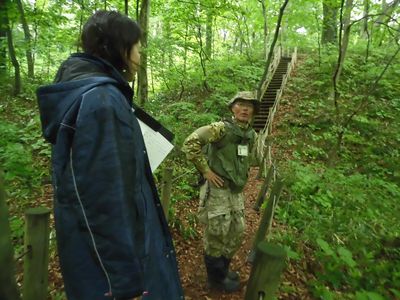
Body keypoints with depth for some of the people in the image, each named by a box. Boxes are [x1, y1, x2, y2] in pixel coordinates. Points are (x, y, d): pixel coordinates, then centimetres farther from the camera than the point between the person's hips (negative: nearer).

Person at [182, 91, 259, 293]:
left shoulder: (252, 135, 8)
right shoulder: (221, 128, -15)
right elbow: (190, 143, -20)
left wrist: (242, 179, 16)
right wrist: (205, 171, -19)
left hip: (237, 192, 8)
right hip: (218, 189, -8)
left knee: (237, 233, 17)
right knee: (216, 235, 4)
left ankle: (223, 269, 40)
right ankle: (216, 278, 25)